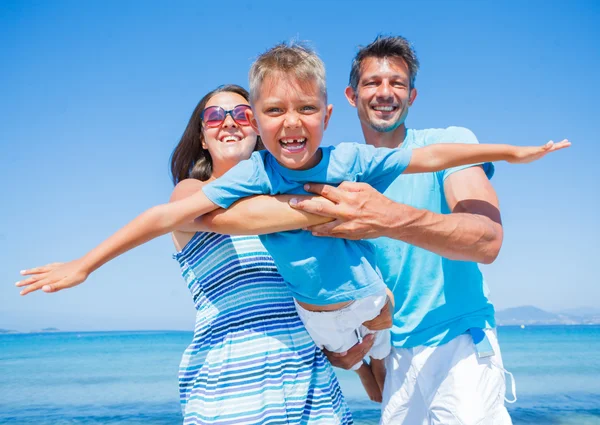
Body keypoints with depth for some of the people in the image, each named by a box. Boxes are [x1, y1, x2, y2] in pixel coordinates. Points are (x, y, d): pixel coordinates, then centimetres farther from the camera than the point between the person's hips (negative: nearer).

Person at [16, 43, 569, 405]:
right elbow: (170, 215, -28)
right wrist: (85, 264, -27)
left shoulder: (350, 160, -25)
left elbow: (429, 157, -18)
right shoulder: (253, 174, -27)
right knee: (374, 393, 27)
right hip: (315, 318, 0)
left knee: (396, 387, 27)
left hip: (370, 302, 0)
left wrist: (509, 152, -13)